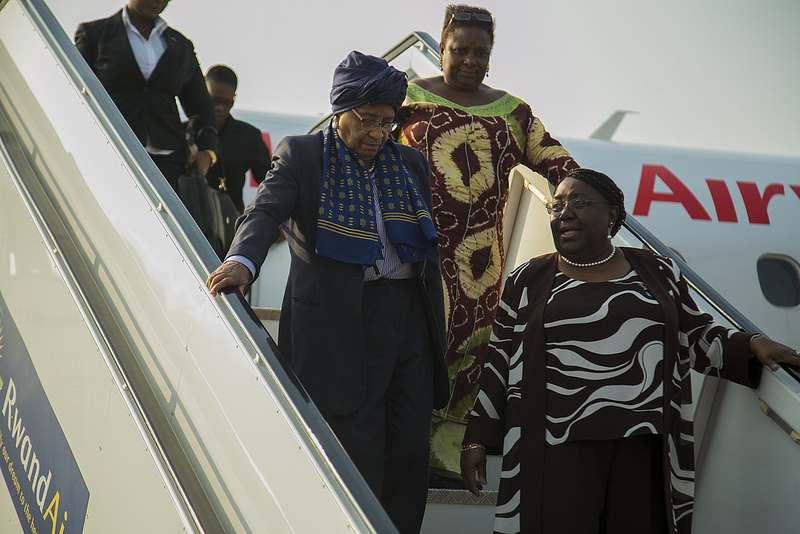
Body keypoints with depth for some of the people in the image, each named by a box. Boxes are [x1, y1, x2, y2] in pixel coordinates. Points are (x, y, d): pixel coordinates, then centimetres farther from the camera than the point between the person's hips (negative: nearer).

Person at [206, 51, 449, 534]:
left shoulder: (411, 164, 16)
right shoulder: (302, 156, 3)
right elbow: (267, 210, -14)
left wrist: (437, 334, 15)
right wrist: (243, 261, -36)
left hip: (409, 320, 5)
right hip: (340, 324, -5)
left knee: (411, 454, 3)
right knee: (358, 462, -6)